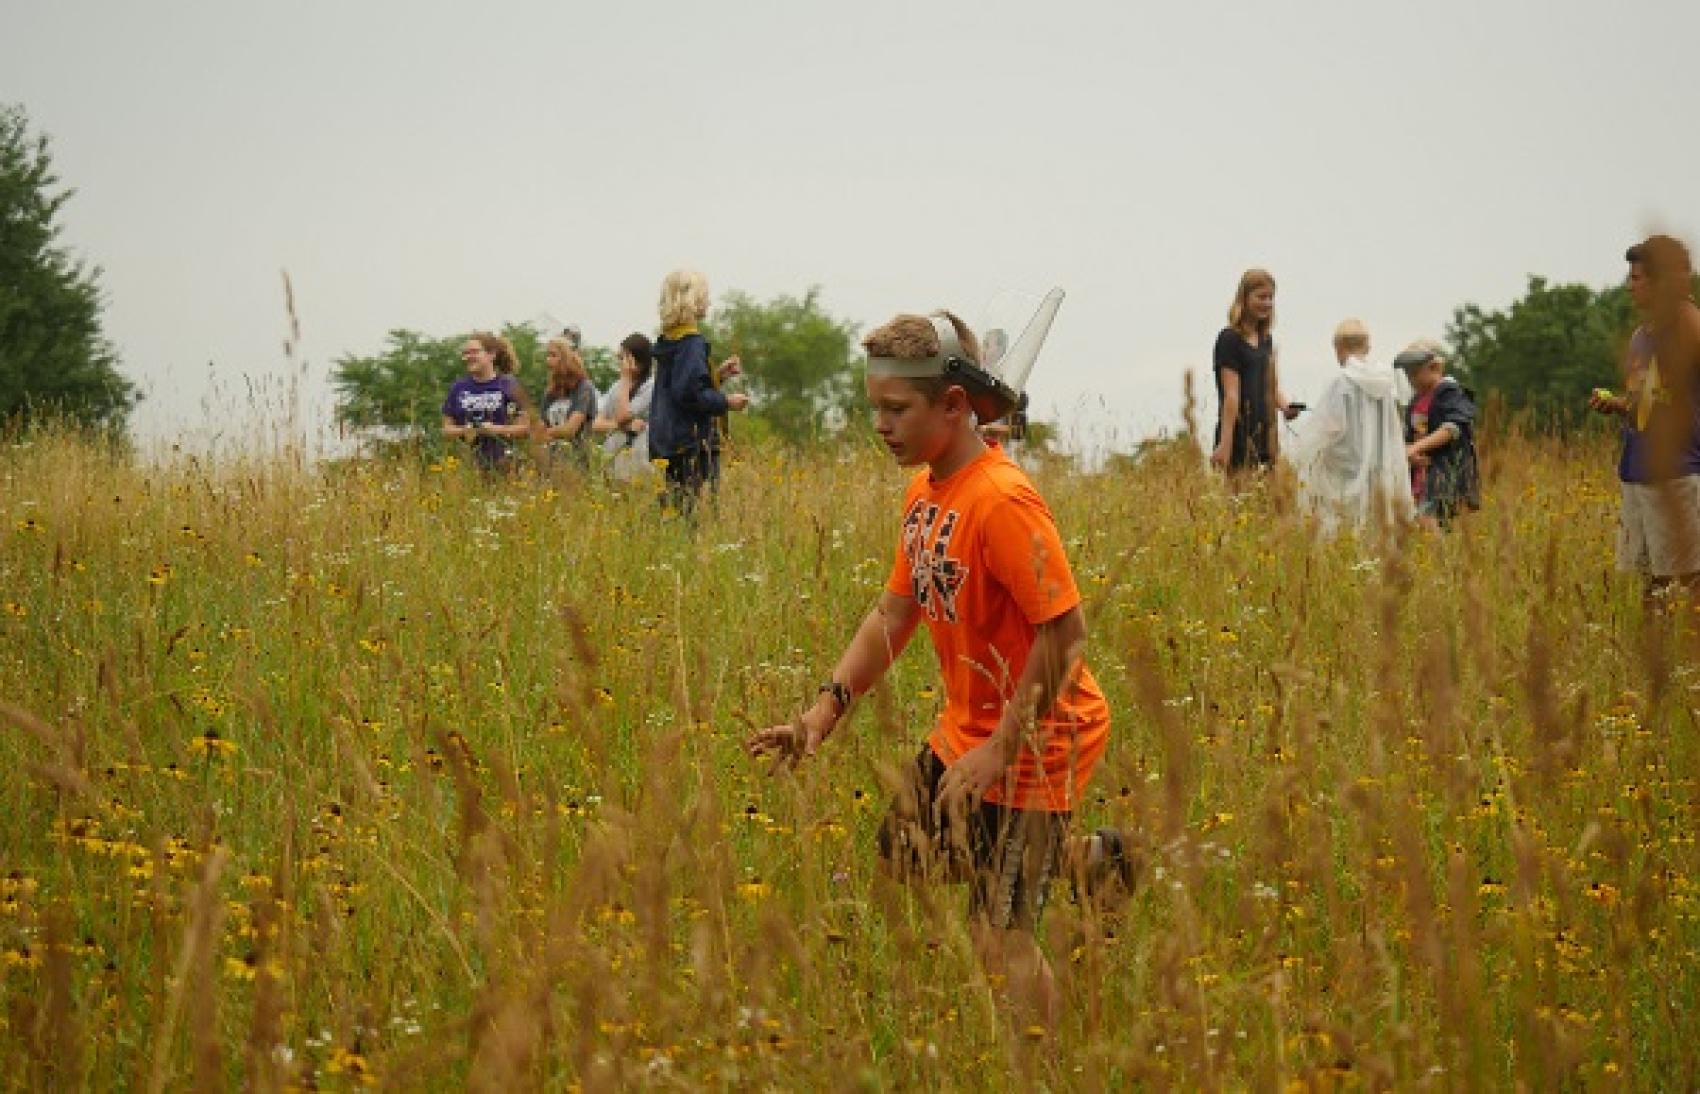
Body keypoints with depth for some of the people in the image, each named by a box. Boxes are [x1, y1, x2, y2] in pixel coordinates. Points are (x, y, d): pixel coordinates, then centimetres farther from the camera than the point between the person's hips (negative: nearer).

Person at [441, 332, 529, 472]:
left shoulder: (508, 386, 2)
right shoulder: (459, 388, 11)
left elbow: (523, 427, 2)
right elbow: (447, 429, 13)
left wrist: (497, 429, -12)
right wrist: (463, 431, -7)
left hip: (499, 462, -2)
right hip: (466, 460, 2)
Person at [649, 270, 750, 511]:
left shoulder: (668, 340, 15)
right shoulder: (691, 342, -12)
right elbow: (689, 393, -19)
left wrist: (717, 374, 23)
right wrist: (726, 401, -7)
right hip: (689, 444, -9)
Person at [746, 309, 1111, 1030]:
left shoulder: (1001, 499, -25)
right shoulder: (924, 492, 2)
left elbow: (1065, 630, -25)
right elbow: (896, 610, 10)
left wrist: (1000, 751, -24)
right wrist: (829, 705, -1)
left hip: (1036, 743, -9)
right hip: (964, 731, 9)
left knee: (1000, 937, -7)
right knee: (895, 866, 20)